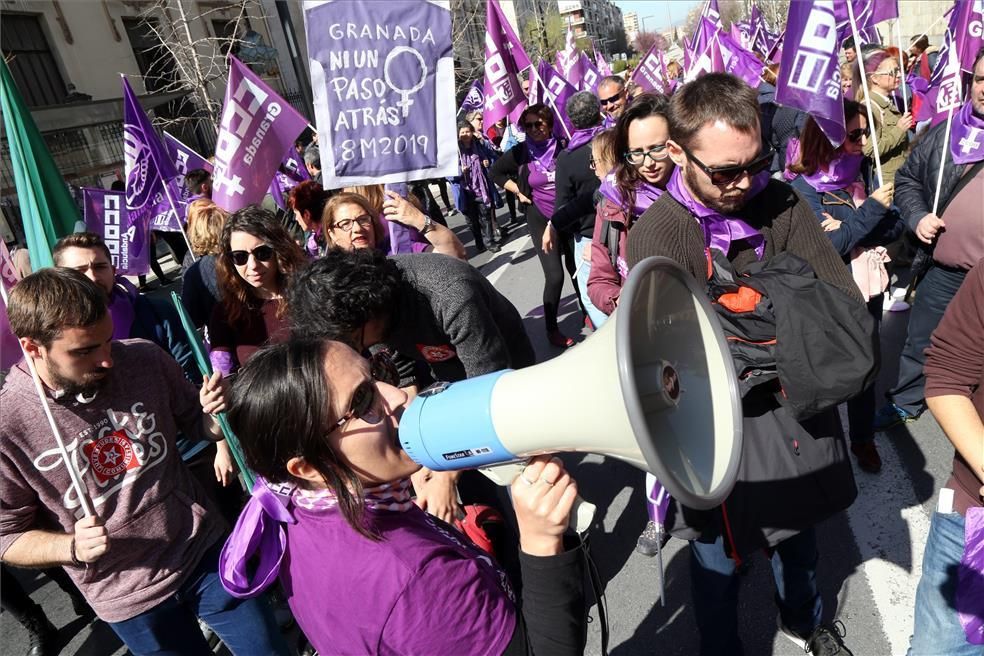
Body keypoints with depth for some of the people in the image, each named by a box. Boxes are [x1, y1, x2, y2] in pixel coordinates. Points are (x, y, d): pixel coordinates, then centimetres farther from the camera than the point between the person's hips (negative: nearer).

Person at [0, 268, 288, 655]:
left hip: (205, 552, 2)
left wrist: (214, 415, -19)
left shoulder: (144, 359, -12)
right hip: (128, 599, -1)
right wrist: (73, 548, -22)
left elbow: (194, 423, 3)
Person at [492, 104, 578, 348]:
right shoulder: (520, 152, -7)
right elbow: (496, 172, 10)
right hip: (541, 220, -1)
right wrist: (519, 192, 1)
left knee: (577, 268, 11)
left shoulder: (563, 147, -7)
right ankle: (551, 329, 9)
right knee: (554, 275, -8)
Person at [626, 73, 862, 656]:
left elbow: (845, 305, -10)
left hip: (798, 413, 5)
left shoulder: (781, 203, -6)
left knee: (799, 529, 28)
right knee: (720, 559, 16)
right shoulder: (654, 238, -20)